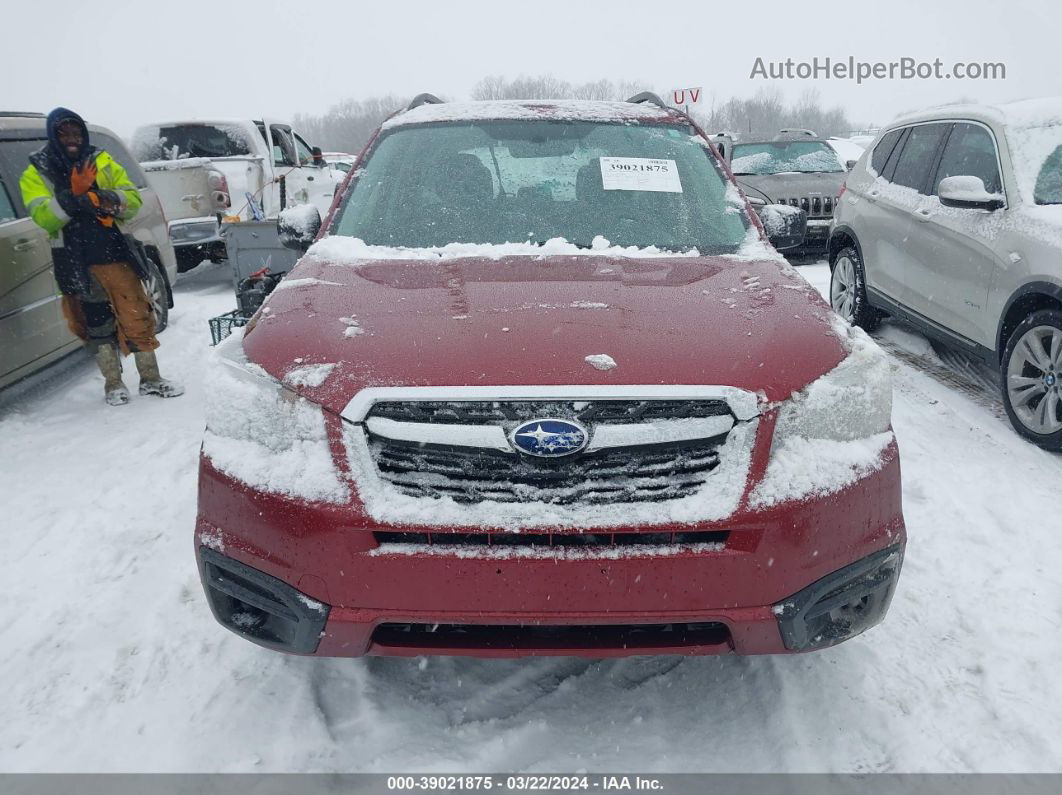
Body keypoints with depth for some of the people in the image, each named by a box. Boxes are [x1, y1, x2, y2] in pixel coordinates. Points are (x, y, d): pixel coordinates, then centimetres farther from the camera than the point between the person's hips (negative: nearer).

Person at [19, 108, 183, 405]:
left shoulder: (103, 161, 11)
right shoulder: (36, 173, 5)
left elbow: (133, 198, 4)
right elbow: (42, 216, -9)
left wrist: (111, 200, -18)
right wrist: (73, 195, -23)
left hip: (117, 254, 1)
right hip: (77, 263, -1)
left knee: (138, 317, 0)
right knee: (97, 325, 4)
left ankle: (150, 379, 12)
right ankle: (113, 384, 16)